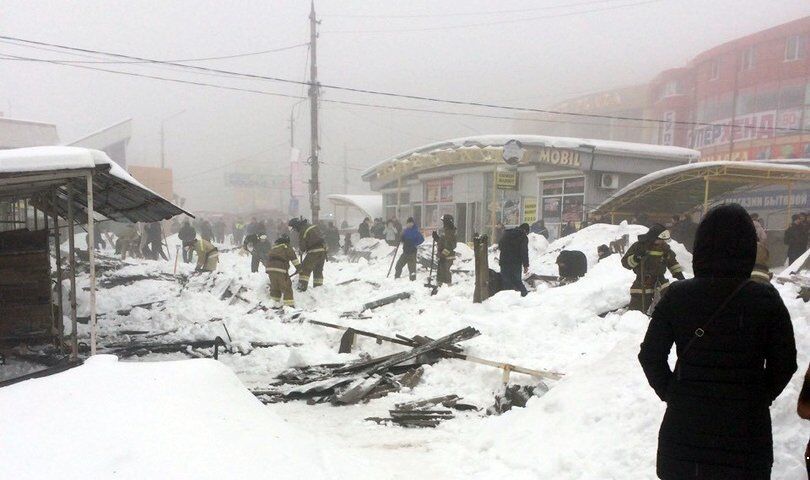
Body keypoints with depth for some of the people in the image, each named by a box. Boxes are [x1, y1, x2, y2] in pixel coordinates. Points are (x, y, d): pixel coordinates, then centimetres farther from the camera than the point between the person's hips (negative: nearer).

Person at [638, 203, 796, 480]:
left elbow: (651, 356, -6)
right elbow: (783, 364, -3)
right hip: (746, 427, 0)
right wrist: (758, 398, 12)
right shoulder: (766, 300, -10)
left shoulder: (676, 296, -9)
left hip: (684, 421, 1)